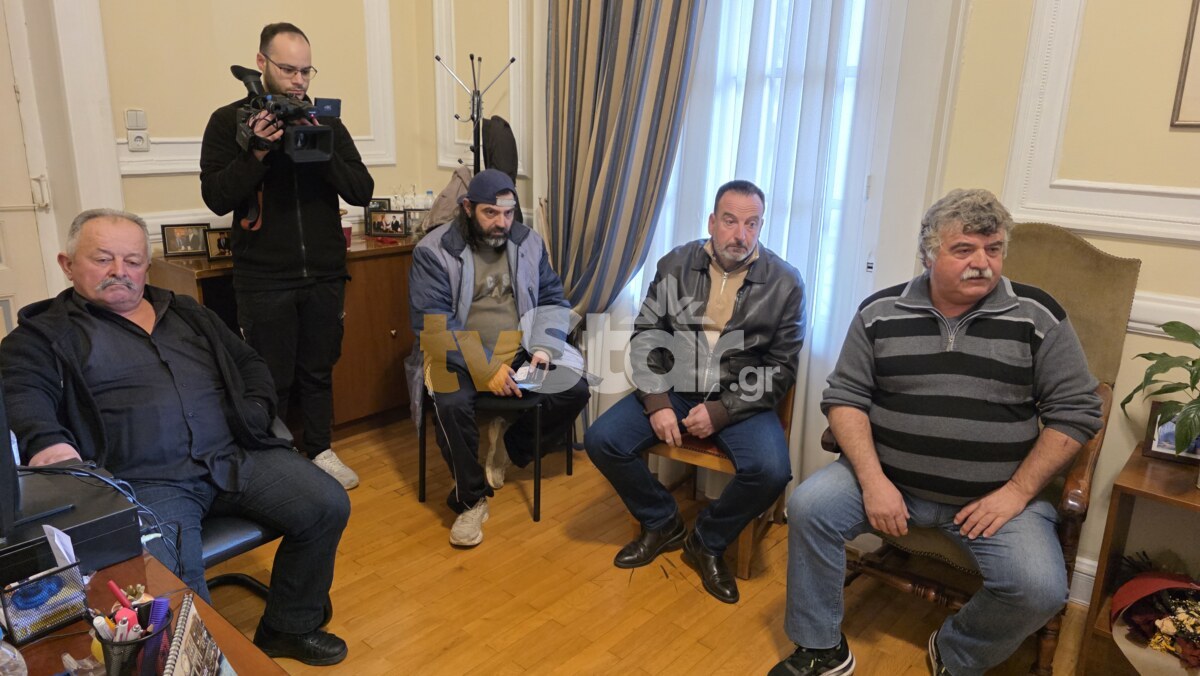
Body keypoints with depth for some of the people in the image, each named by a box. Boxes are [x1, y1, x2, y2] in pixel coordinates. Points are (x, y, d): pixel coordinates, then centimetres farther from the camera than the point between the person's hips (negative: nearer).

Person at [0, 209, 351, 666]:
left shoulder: (188, 315, 23)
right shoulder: (44, 334, 11)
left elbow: (249, 364, 28)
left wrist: (256, 412, 7)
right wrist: (45, 440, -30)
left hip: (238, 456, 5)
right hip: (143, 481, -4)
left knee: (327, 505, -12)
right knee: (169, 582, -31)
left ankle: (288, 629, 9)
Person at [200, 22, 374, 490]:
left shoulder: (327, 123, 6)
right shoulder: (228, 122, 0)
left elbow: (362, 192, -1)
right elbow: (216, 197, -7)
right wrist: (257, 152, -19)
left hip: (324, 274, 2)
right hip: (263, 279, -2)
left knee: (317, 372, 14)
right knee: (271, 380, 6)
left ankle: (320, 451, 30)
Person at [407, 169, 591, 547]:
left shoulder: (529, 243, 6)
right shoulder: (434, 251, -7)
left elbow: (553, 301, 10)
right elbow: (432, 325, -15)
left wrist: (544, 347, -11)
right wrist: (486, 369, -25)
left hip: (520, 348, 4)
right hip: (459, 353, -3)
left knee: (574, 390, -18)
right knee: (453, 404, -33)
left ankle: (508, 447, 7)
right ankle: (471, 498, -9)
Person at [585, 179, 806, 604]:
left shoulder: (784, 282, -6)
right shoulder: (676, 265, -1)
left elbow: (781, 368, -4)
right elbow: (647, 336, 1)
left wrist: (721, 411, -15)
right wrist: (657, 403, -12)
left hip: (739, 400, -2)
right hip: (673, 390, 2)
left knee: (771, 470, -28)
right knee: (601, 440, -16)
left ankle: (708, 543, 3)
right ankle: (662, 524, 10)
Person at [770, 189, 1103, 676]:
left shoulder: (1037, 316, -1)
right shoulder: (880, 312, 1)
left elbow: (1075, 411, 1)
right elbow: (844, 397, 0)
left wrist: (1016, 492, -8)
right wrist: (873, 479, -13)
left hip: (994, 495, 0)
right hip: (888, 479, 1)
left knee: (1040, 590, -22)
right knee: (808, 507, -19)